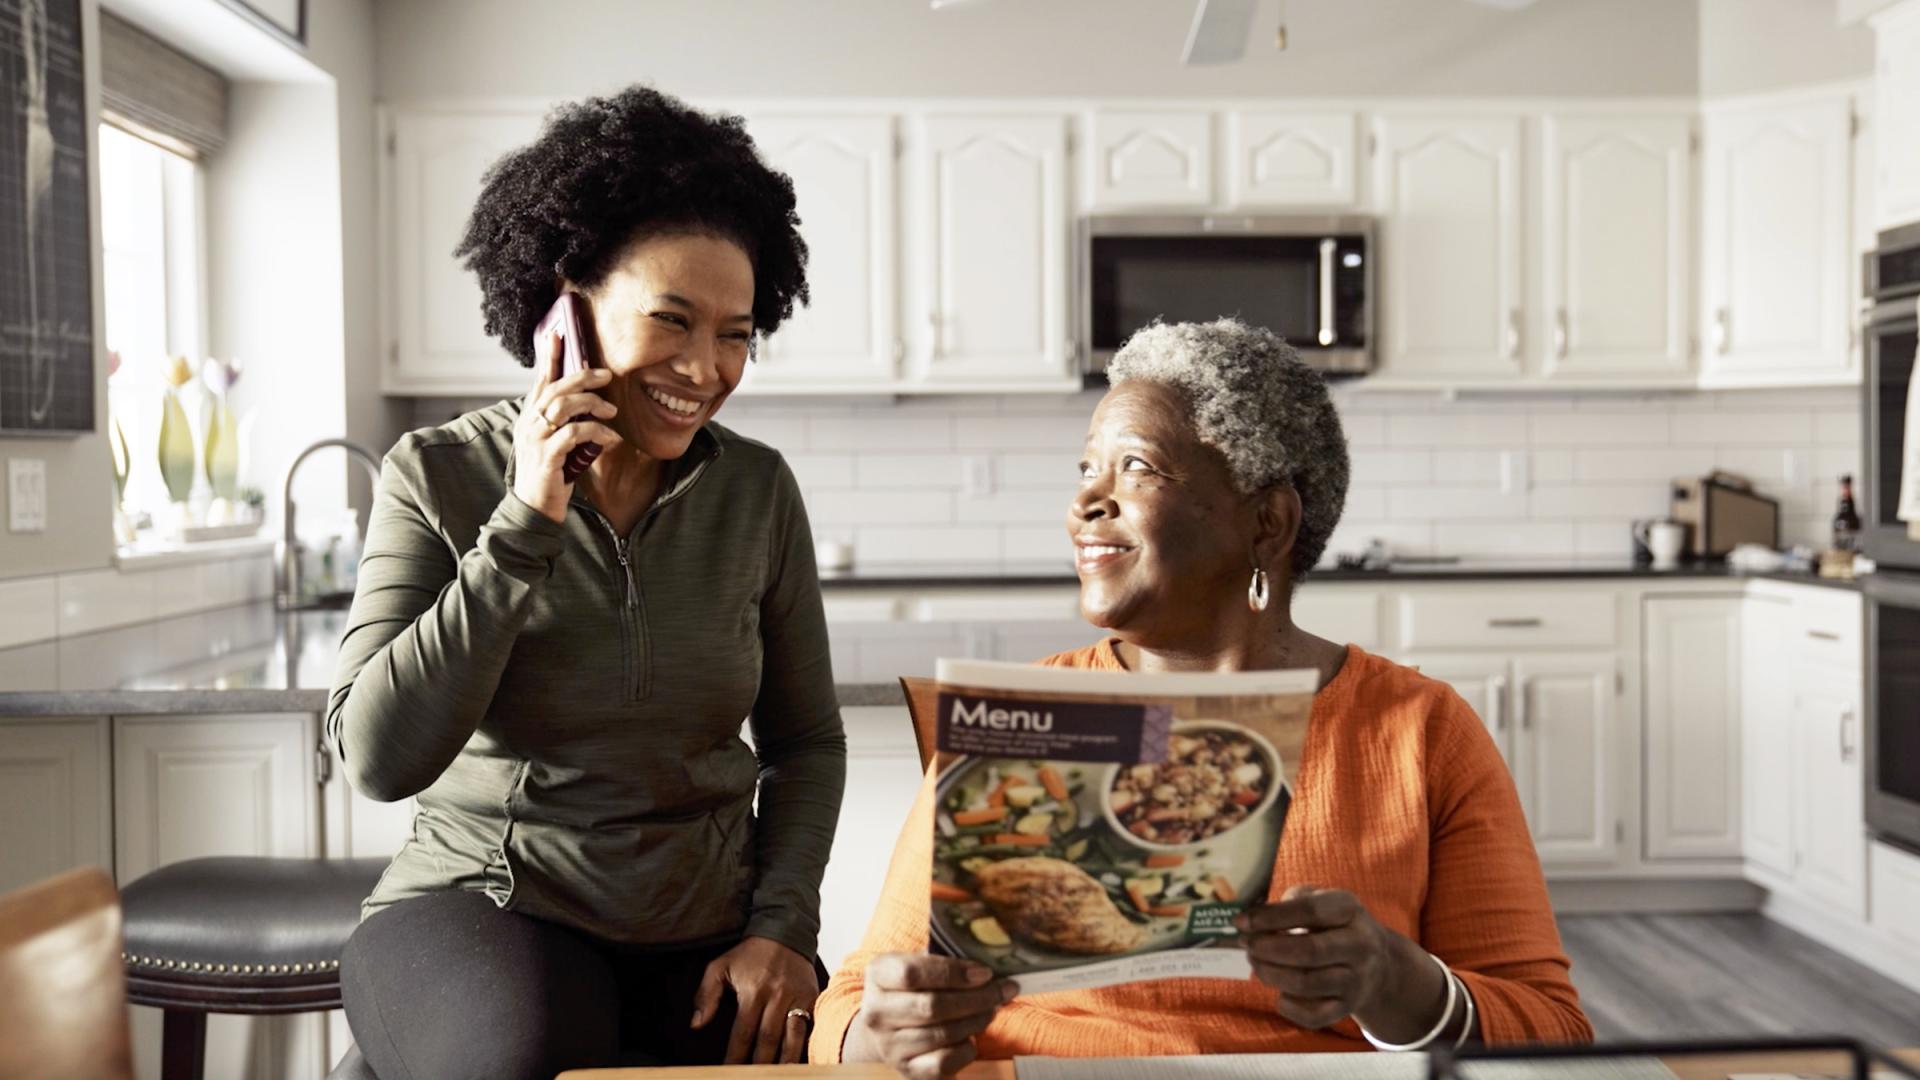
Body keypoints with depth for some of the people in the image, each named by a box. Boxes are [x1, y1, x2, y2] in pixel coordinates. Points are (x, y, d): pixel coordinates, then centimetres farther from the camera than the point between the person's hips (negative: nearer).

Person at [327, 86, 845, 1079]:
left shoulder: (758, 492, 0)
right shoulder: (441, 478, -6)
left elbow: (805, 739, 9)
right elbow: (380, 760, -15)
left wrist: (782, 928, -5)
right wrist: (525, 524, -19)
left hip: (705, 931, 3)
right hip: (485, 908, -2)